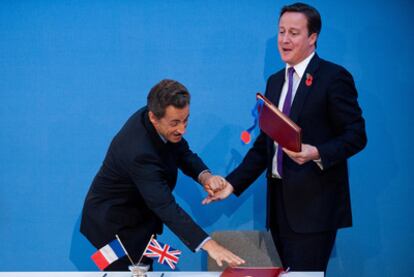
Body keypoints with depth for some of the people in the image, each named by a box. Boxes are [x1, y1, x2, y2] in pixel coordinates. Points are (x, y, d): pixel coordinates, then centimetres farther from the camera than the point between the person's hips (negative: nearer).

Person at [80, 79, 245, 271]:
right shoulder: (139, 152, -37)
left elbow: (183, 154, -1)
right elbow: (165, 206, -41)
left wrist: (204, 176, -24)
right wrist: (208, 245, -47)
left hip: (138, 217, 8)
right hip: (115, 225, -8)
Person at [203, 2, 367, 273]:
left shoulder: (334, 77, -7)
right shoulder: (275, 81, 15)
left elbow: (356, 135, -10)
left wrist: (317, 153, -26)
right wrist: (234, 183, 9)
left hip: (314, 203, -7)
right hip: (280, 201, 7)